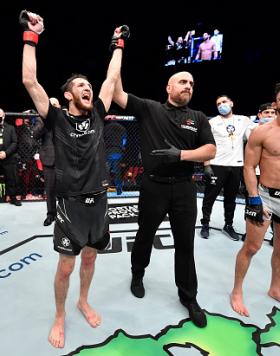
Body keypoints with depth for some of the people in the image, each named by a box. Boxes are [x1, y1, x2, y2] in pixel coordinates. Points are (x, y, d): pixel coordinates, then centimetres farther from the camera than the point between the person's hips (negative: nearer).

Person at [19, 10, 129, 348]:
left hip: (98, 200, 4)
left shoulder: (97, 114, 6)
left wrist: (118, 44, 19)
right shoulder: (57, 118, -3)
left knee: (89, 257, 19)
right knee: (66, 266, 6)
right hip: (71, 203, -4)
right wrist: (31, 36, -5)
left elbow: (112, 79, 11)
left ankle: (83, 301, 44)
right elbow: (30, 81, -10)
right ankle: (59, 316, 33)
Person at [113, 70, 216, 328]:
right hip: (153, 186, -1)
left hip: (184, 188, 2)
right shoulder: (149, 109, 1)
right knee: (145, 235, 17)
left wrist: (180, 154, -17)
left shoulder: (199, 118, 7)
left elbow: (211, 150, -1)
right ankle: (137, 275, 45)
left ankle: (189, 297, 30)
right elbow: (117, 93, -4)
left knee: (185, 244, 10)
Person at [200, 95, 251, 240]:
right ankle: (205, 224, 16)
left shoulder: (244, 120, 9)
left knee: (231, 197, 12)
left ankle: (228, 225, 25)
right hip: (217, 165, -2)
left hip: (236, 165, 3)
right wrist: (206, 165, -9)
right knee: (210, 196, 2)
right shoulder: (212, 122, 3)